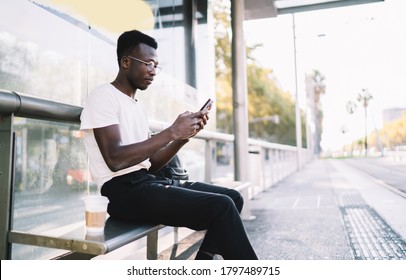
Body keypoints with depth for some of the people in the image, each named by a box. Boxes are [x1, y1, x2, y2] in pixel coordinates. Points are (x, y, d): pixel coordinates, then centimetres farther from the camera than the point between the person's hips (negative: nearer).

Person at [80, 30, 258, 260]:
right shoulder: (103, 97, -6)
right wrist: (172, 132, -18)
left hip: (149, 181, 9)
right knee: (221, 206, -21)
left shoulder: (139, 107, 19)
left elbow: (151, 163, 15)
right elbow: (115, 160, -20)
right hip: (124, 191, -8)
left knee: (232, 198, 0)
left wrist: (184, 136, 1)